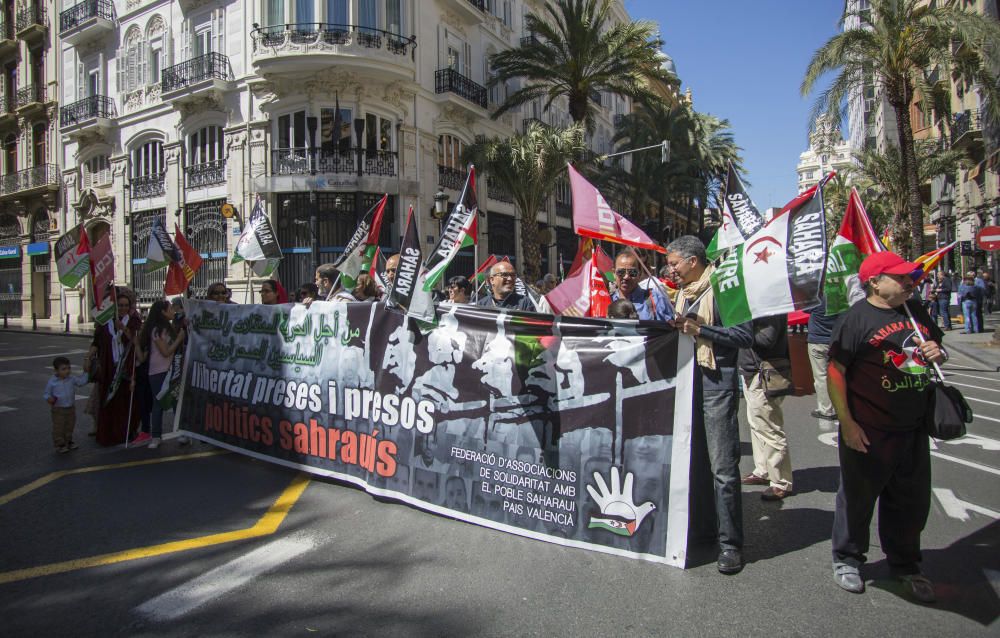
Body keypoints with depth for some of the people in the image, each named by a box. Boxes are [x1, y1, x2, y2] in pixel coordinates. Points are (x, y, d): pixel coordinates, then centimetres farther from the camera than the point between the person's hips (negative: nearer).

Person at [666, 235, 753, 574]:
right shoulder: (683, 292, 17)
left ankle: (730, 543, 3)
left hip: (717, 385, -8)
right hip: (688, 382, 8)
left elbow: (745, 336, -14)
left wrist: (700, 330, -20)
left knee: (723, 468, -6)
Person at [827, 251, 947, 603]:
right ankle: (846, 559, 28)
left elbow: (936, 348, 25)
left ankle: (905, 565, 37)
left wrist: (938, 354, -1)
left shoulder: (916, 311, 9)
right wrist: (846, 422, -19)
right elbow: (835, 371, -15)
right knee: (858, 497, 8)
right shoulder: (858, 316, -12)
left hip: (914, 429, 7)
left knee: (912, 502, 17)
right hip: (868, 432, -6)